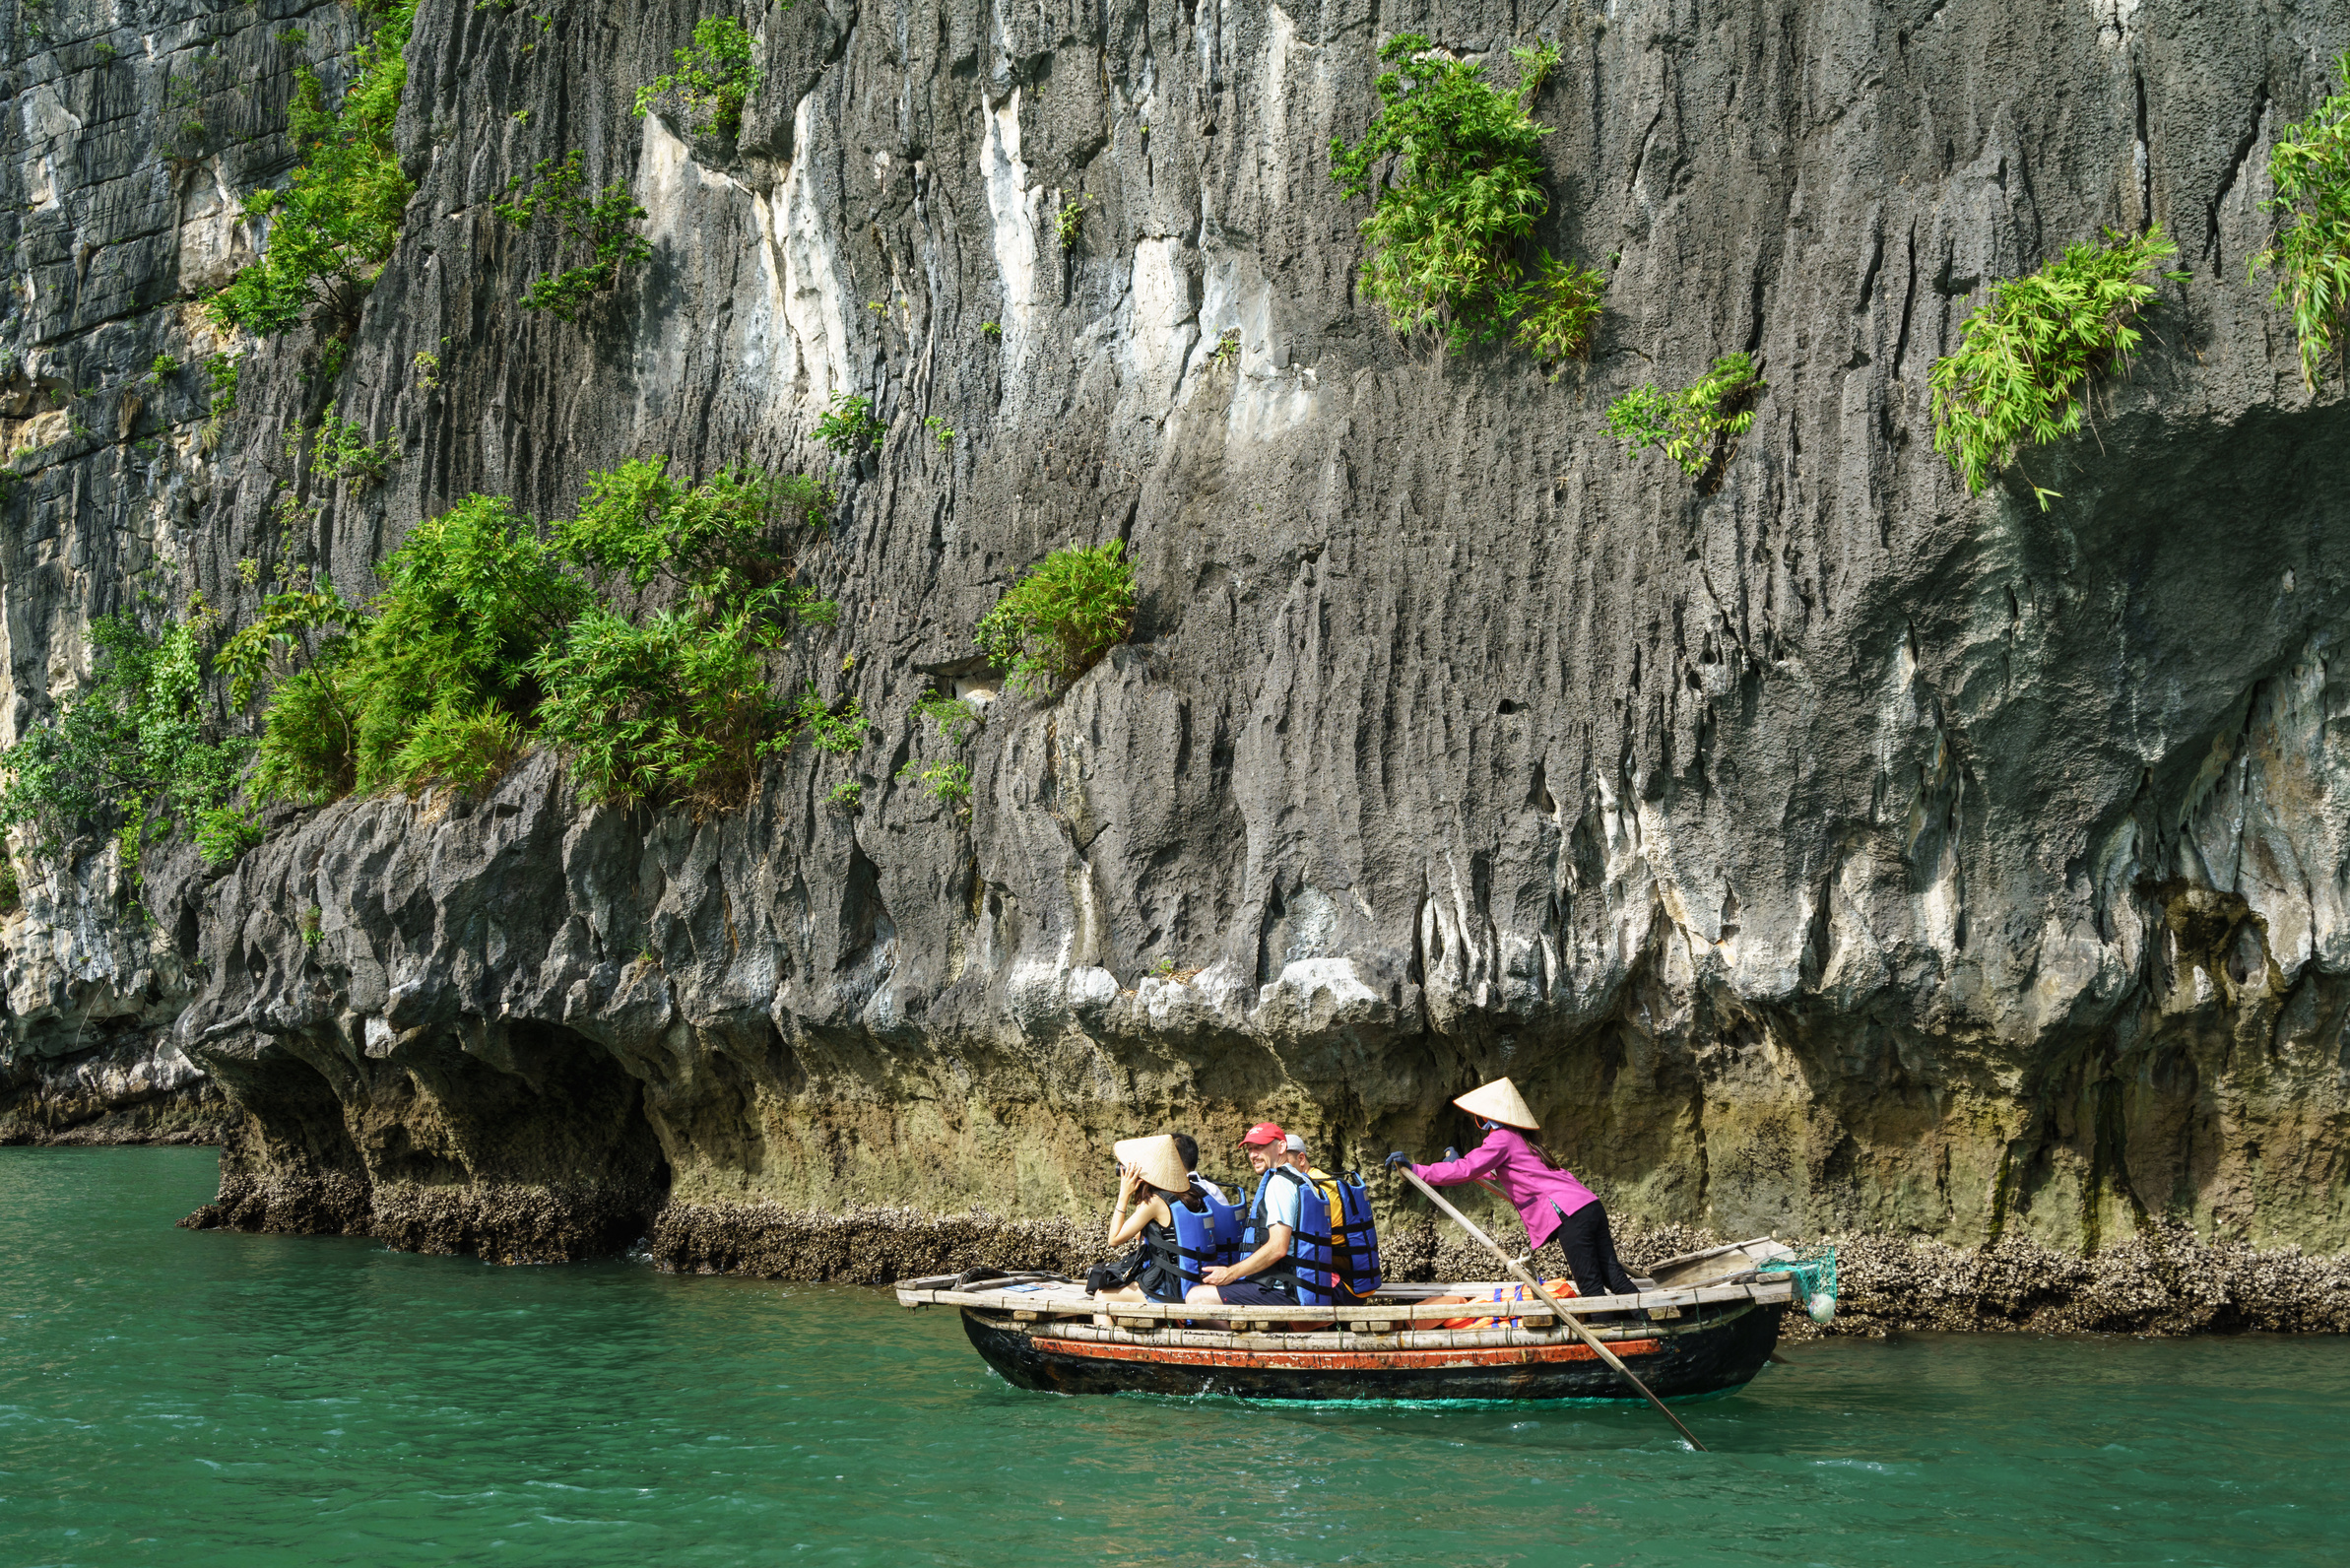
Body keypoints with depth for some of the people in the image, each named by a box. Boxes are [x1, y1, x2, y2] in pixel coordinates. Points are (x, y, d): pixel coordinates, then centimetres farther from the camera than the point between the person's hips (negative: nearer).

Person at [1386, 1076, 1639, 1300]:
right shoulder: (1521, 1140, 27)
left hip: (1570, 1215, -9)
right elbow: (1495, 1174, 44)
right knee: (1615, 1279, 8)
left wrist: (1416, 1170, -6)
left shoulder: (1502, 1139, -2)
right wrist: (1458, 1163, 54)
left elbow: (1465, 1170, -12)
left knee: (1592, 1289, -8)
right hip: (1591, 1205, 9)